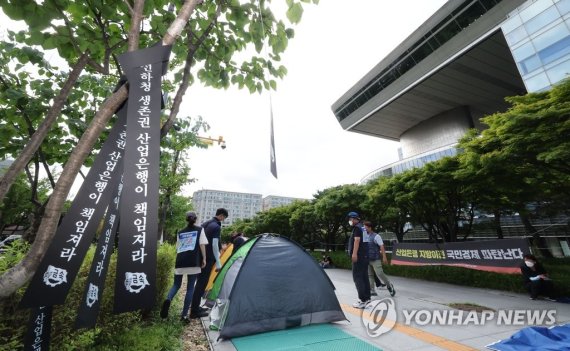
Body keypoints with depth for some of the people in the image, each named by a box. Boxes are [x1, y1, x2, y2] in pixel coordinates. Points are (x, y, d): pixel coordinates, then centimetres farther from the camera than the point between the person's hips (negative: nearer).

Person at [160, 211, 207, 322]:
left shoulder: (180, 232, 17)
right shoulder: (200, 230, 5)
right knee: (190, 287, 5)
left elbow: (177, 247, 17)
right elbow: (202, 245, -2)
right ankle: (184, 314, 4)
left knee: (176, 284, 19)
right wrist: (204, 258, 2)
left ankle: (168, 299, -9)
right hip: (193, 261, -3)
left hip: (180, 261, 4)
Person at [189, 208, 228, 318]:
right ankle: (194, 311, 8)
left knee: (200, 281, 18)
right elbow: (214, 245, -21)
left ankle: (195, 307, 30)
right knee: (202, 283, 0)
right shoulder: (216, 227, -16)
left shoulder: (205, 224, 12)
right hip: (208, 258, -9)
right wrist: (218, 262, -17)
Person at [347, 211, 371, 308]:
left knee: (357, 277, -8)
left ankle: (362, 300, -9)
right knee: (364, 277, 14)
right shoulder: (362, 228, 18)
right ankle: (367, 297, 22)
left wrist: (354, 253, -25)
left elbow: (357, 240, -20)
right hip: (364, 255, 10)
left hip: (359, 256, -10)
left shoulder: (357, 228, -10)